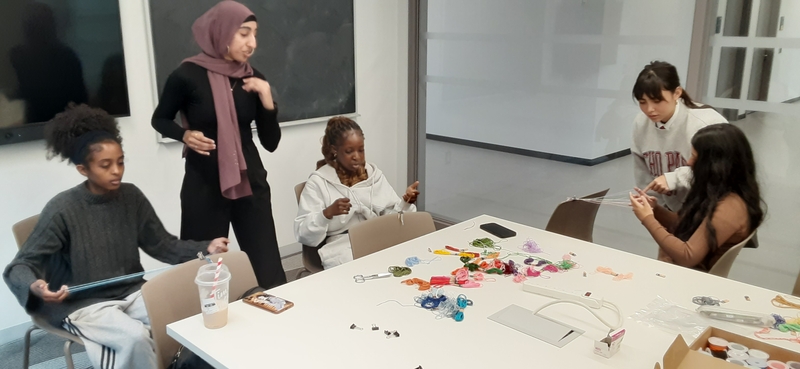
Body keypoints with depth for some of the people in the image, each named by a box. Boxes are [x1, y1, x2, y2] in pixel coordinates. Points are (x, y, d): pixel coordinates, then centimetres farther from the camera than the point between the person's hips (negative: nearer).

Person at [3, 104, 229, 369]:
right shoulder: (63, 209, -15)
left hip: (131, 292, 4)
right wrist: (34, 286, -36)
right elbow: (19, 266, -12)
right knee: (136, 336, -30)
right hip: (84, 304, -4)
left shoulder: (131, 197, -2)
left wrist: (205, 248, -14)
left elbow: (162, 245, 2)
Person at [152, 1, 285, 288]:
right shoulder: (188, 75, -9)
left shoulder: (253, 78, 2)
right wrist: (185, 135, -11)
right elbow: (159, 119, 8)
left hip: (249, 181, 3)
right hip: (204, 185, -3)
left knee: (269, 270, 1)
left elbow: (271, 143, 4)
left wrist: (267, 100, -10)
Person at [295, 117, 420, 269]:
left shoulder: (374, 174, 11)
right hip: (342, 249, -4)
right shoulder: (318, 182, -2)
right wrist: (327, 213, -25)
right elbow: (304, 235, -7)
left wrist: (405, 202, -9)